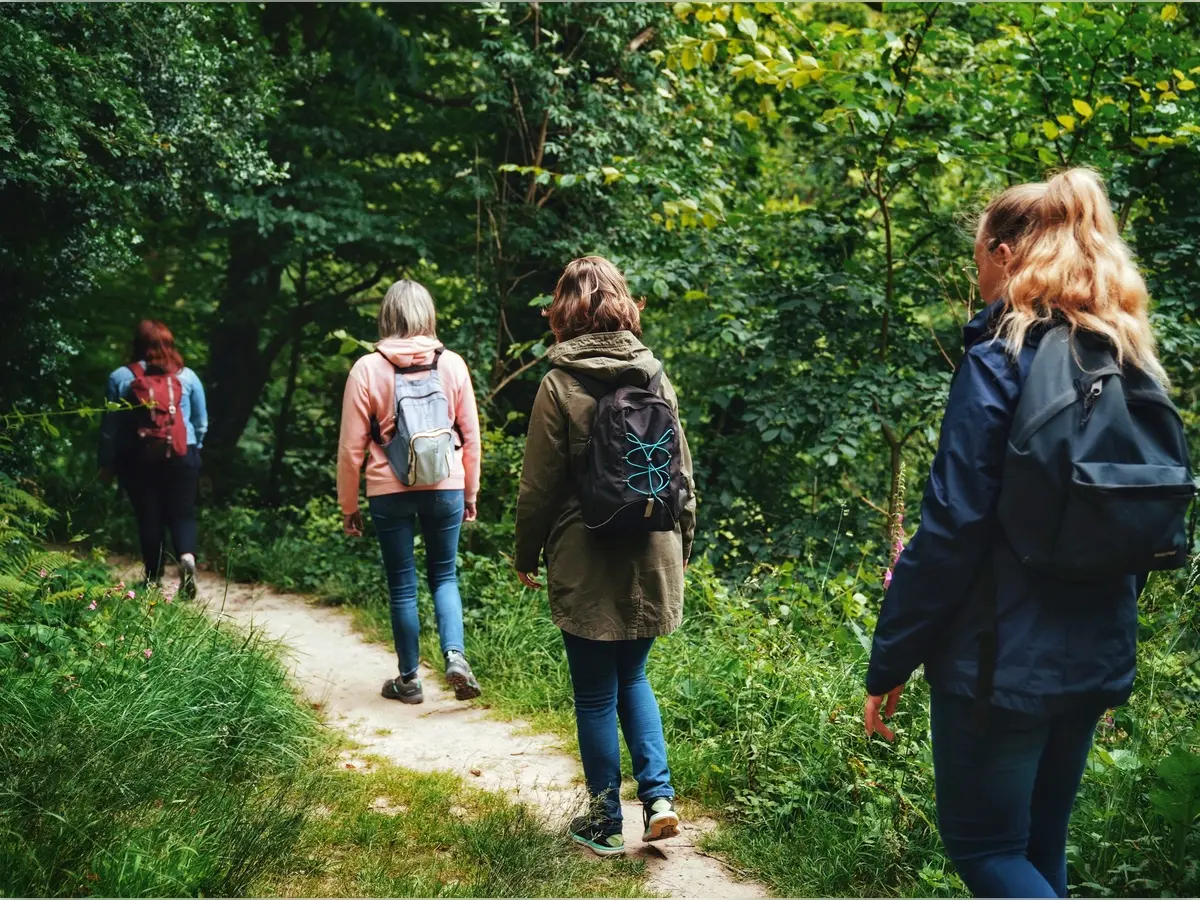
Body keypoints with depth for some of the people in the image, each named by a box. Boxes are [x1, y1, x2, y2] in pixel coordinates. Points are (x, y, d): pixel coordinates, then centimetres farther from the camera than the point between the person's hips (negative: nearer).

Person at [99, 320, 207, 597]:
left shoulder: (121, 377, 0)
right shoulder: (187, 376, 3)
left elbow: (110, 426, 2)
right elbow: (202, 422, 10)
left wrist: (107, 463, 10)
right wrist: (194, 448, 26)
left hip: (138, 458, 0)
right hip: (182, 456, 1)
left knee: (149, 518, 7)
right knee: (182, 512, 6)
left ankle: (154, 580, 13)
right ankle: (187, 556, -21)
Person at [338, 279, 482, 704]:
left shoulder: (367, 369, -6)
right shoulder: (452, 364, -2)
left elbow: (352, 446, -3)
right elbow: (471, 435, 4)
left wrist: (348, 506, 7)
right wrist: (470, 492, 15)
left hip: (389, 492, -1)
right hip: (445, 488, 1)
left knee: (402, 585, 10)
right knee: (444, 575, 15)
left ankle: (409, 679, 17)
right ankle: (455, 654, -5)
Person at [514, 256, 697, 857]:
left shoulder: (560, 384, -10)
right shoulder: (655, 377, 2)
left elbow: (540, 485, -7)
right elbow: (681, 472, 9)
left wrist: (525, 555, 5)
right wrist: (682, 543, 20)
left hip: (586, 566, -4)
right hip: (651, 559, 4)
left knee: (596, 694, 8)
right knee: (633, 678, 20)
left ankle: (607, 823, 17)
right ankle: (658, 793, 8)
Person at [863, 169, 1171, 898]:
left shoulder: (1000, 360, -15)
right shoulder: (1132, 364, 7)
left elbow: (952, 529, -18)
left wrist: (889, 664, -11)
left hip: (1001, 663, -7)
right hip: (1096, 660, 7)